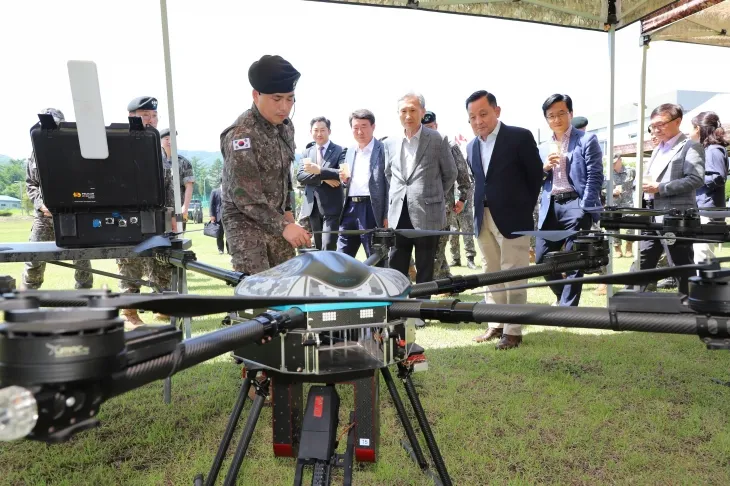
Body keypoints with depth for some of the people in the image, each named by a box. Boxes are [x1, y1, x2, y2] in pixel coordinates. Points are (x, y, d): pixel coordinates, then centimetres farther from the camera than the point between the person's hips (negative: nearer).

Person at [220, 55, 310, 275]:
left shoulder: (286, 126, 2)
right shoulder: (240, 134, -22)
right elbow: (244, 195, -26)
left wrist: (287, 212, 11)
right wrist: (283, 227, -30)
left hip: (275, 217, 7)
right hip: (245, 220, -7)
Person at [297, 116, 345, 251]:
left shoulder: (339, 151, -2)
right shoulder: (307, 152, 13)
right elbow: (299, 176, 1)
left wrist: (320, 171, -27)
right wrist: (322, 178, -15)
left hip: (331, 207, -5)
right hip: (312, 206, 5)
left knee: (328, 247, -12)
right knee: (317, 248, 13)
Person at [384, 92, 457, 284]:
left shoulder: (438, 140, -4)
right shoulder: (390, 143, 8)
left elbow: (450, 173, 6)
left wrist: (435, 196, 8)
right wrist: (398, 196, 14)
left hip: (427, 215, -4)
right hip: (399, 215, 4)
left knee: (425, 272, 7)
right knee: (396, 271, 8)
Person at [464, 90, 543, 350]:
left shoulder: (520, 137, -7)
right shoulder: (472, 146, 10)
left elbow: (536, 177, -2)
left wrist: (524, 210, 1)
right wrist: (479, 212, 8)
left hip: (512, 219, -6)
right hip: (483, 220, 6)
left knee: (513, 277, -1)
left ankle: (513, 330, 8)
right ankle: (495, 325, 23)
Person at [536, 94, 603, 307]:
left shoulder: (587, 140, 3)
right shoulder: (543, 148, 20)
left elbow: (595, 176, -6)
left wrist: (584, 210, -14)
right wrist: (544, 168, -3)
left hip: (575, 204, -5)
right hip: (550, 207, 6)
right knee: (542, 258, 5)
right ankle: (563, 295, 28)